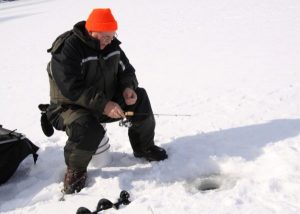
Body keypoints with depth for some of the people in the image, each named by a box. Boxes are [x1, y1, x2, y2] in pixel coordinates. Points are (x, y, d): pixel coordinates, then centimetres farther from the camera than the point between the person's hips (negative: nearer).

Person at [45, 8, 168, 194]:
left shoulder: (112, 45, -1)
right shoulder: (67, 48, -24)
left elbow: (126, 70, 9)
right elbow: (71, 88, -31)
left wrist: (128, 88, -15)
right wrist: (103, 105, -35)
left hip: (107, 101, 7)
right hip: (71, 107, -6)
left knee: (140, 99, -8)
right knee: (88, 129, -37)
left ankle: (144, 147, 11)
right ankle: (76, 169, -8)